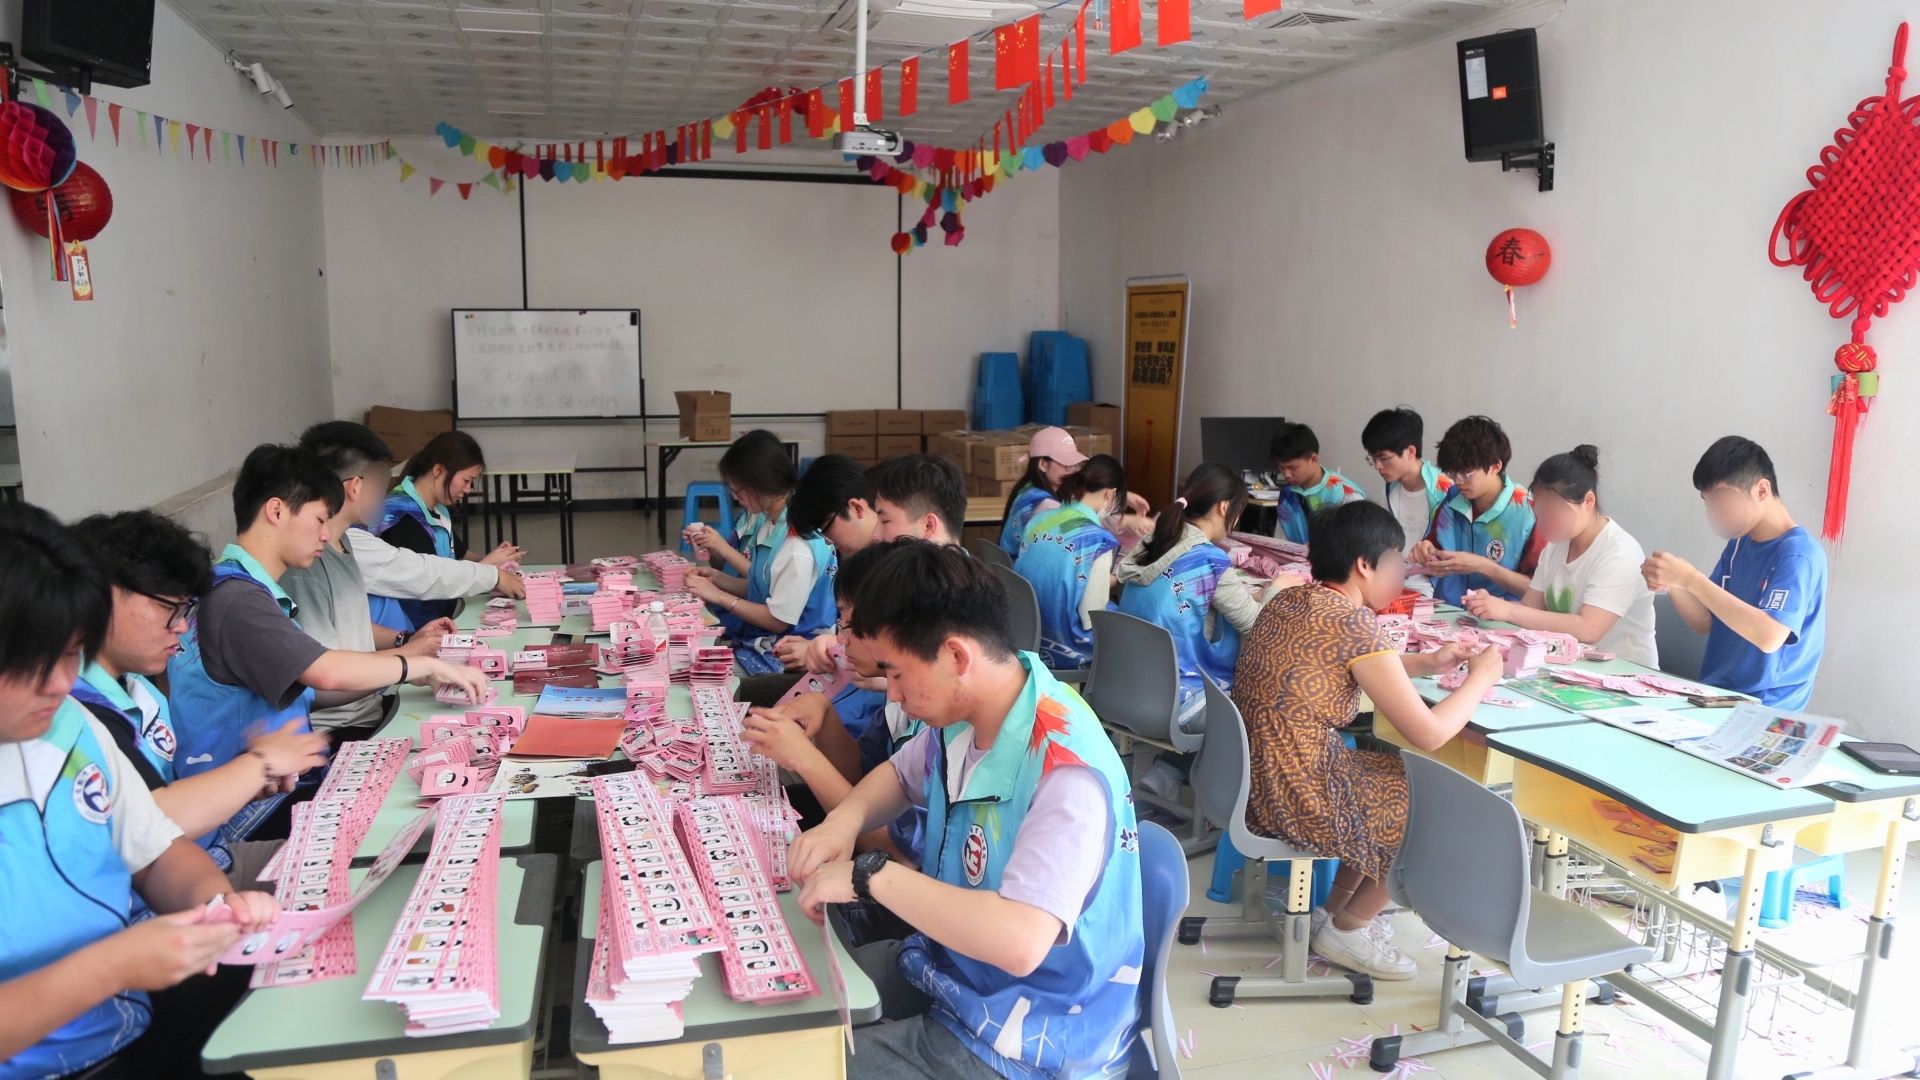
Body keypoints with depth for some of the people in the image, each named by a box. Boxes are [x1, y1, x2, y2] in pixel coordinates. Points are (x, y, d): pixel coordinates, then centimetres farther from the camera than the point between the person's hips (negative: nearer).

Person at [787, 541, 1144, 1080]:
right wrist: (845, 820, -6)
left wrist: (872, 875, -32)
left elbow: (1019, 942, -41)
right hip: (947, 966, 8)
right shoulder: (961, 714, -6)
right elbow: (899, 775, 16)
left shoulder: (1065, 772, -31)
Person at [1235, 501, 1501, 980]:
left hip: (1250, 782, 9)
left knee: (1395, 778, 27)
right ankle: (1347, 928, 22)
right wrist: (1482, 676, 1)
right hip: (1297, 799, -9)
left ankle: (1334, 911, 32)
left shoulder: (1287, 601, 7)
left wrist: (1428, 663, 18)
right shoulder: (1353, 621, -18)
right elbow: (1430, 733, -16)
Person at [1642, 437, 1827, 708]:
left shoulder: (1799, 554, -13)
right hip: (1714, 696, 7)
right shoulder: (1738, 544, 10)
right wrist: (1671, 584, -6)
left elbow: (1769, 636, -27)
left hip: (1763, 710, -7)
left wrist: (1691, 579, -26)